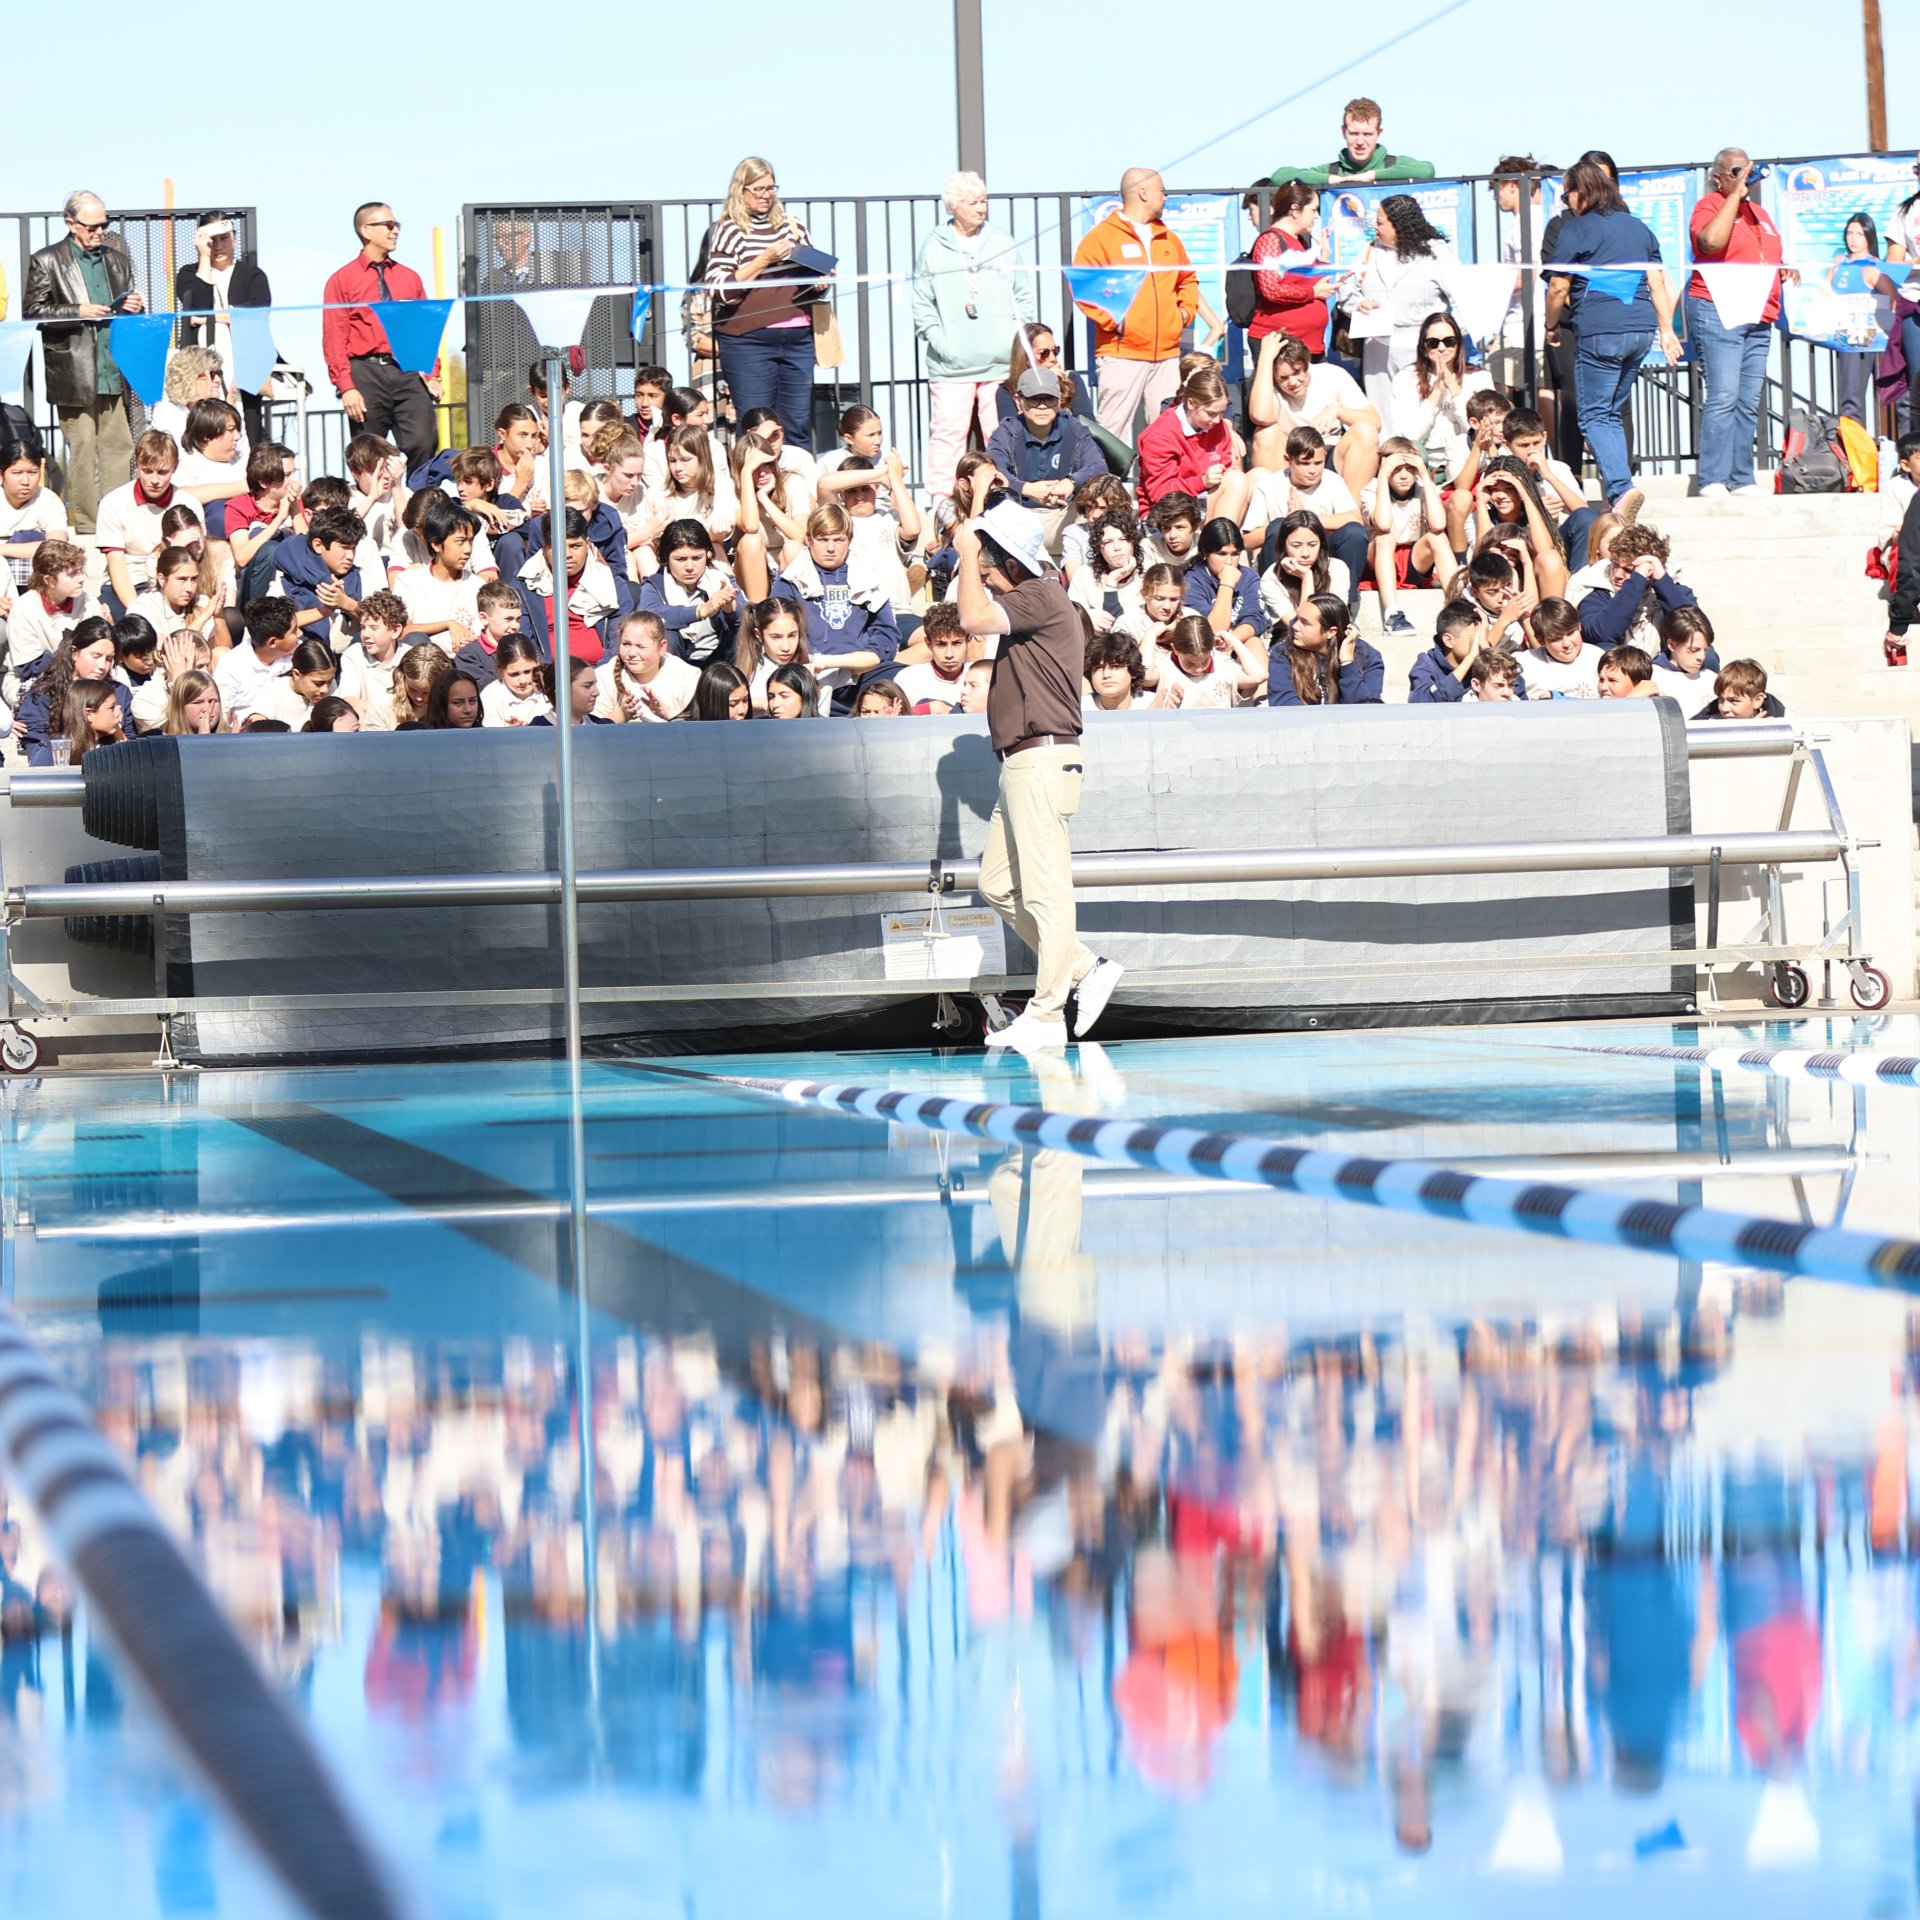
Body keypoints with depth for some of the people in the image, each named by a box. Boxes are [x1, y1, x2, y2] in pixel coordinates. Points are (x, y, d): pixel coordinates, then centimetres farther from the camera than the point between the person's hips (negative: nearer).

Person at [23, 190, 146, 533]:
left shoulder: (117, 257, 16)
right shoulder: (47, 261, 1)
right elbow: (33, 310, -4)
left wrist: (135, 306, 2)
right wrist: (78, 312, -14)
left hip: (114, 372, 5)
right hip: (74, 373, -4)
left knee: (119, 447, 3)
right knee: (82, 451, -2)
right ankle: (87, 526, 4)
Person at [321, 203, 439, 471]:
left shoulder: (410, 278, 16)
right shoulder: (342, 281, 6)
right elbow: (334, 340, 0)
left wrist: (432, 375, 2)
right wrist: (346, 388, -10)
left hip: (409, 372, 2)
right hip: (366, 372, -2)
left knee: (423, 444, -13)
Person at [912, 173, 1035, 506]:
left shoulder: (1003, 244, 11)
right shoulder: (933, 247, 6)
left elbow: (1023, 295, 14)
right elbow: (921, 304, 5)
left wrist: (1016, 338, 3)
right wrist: (939, 340, -7)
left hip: (1001, 363, 2)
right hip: (950, 364, -2)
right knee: (948, 432, -6)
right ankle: (941, 500, -3)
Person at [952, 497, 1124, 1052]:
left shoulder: (1042, 596, -12)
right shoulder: (1027, 601, 19)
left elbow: (975, 618, -24)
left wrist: (966, 553, -13)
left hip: (1043, 757, -11)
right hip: (1021, 763, 11)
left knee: (1045, 890, -9)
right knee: (997, 883, 11)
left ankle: (1046, 1016, -8)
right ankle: (1087, 969, 14)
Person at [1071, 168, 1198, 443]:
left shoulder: (1168, 239, 20)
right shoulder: (1102, 237, -2)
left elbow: (1188, 279, 31)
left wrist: (1186, 311, 13)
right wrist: (1113, 320, -15)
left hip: (1167, 354, 6)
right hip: (1122, 355, -6)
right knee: (1113, 430, -9)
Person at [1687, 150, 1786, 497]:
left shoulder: (1759, 213, 23)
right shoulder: (1709, 206, -1)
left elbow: (1772, 260, 34)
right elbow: (1711, 241, -23)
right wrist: (1735, 194, -15)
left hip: (1759, 318, 8)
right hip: (1718, 312, -8)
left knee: (1749, 402, 6)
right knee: (1723, 397, -15)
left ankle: (1742, 480, 8)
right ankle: (1712, 481, -16)